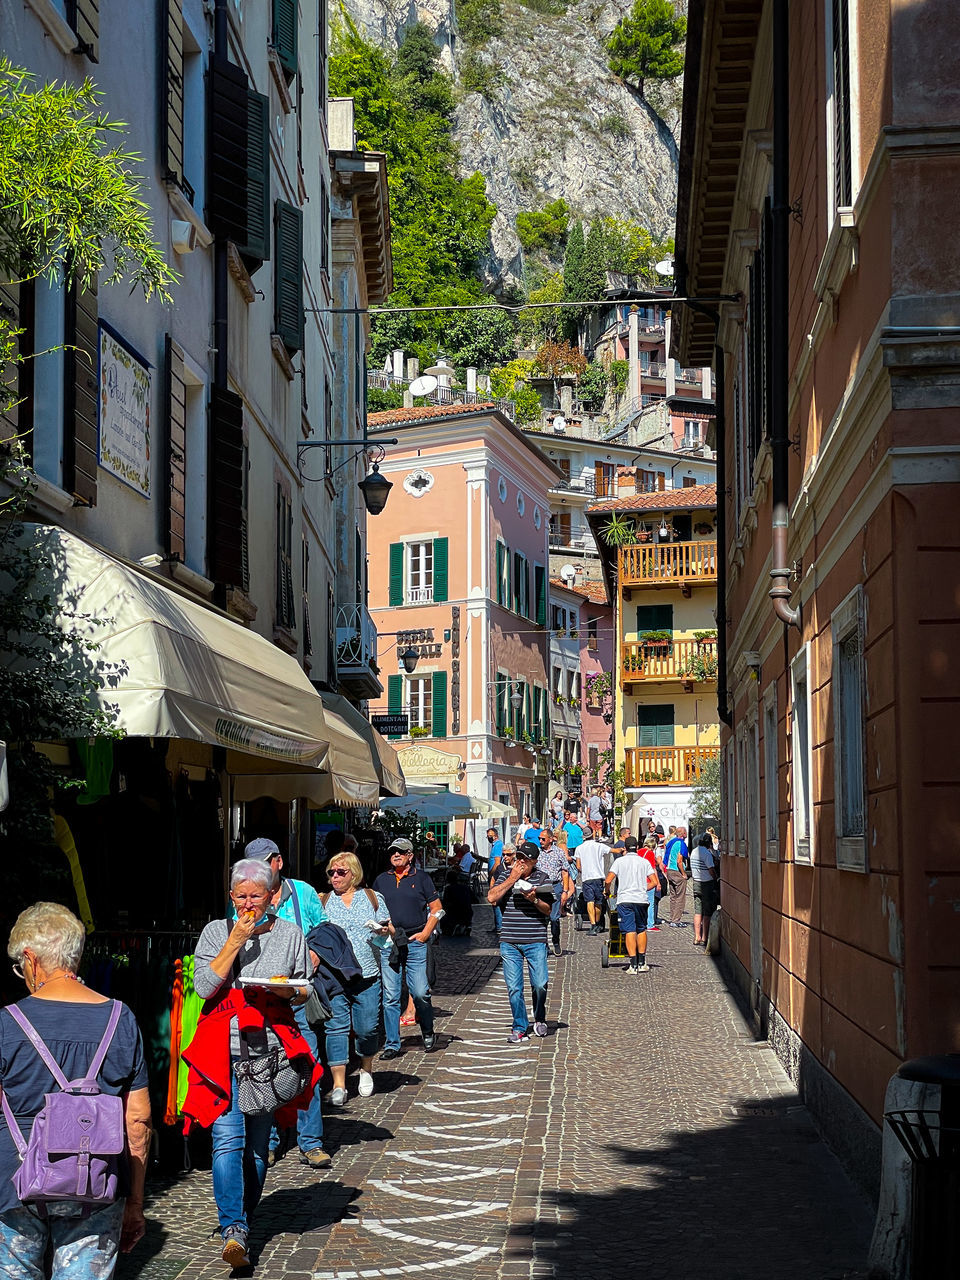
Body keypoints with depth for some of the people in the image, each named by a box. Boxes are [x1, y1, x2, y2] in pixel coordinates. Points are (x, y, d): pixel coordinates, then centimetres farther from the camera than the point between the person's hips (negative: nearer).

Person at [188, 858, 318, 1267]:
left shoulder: (290, 934, 9)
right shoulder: (216, 931, 5)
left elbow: (304, 990, 17)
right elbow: (204, 987, -6)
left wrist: (289, 989, -6)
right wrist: (236, 941, -10)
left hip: (270, 1050, 2)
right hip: (224, 1051, -2)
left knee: (257, 1142, 7)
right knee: (228, 1138, -14)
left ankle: (242, 1219, 22)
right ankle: (234, 1230, -20)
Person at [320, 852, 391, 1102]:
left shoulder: (372, 898, 10)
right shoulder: (324, 901, 10)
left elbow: (389, 931, 16)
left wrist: (384, 930, -7)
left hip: (367, 974, 0)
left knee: (367, 1028, 3)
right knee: (336, 1027, -5)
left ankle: (366, 1071, 29)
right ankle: (338, 1085, -3)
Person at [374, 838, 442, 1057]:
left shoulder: (421, 878, 7)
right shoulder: (381, 880, 14)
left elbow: (436, 907, 8)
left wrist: (426, 932, -2)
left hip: (415, 942, -2)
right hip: (388, 944, 2)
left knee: (420, 993, -5)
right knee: (390, 997, 0)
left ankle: (428, 1033, 19)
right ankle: (392, 1044, 5)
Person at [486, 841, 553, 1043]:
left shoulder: (541, 878, 5)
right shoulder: (505, 875, 6)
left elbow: (548, 910, 3)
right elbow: (492, 898, -9)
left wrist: (534, 900, -17)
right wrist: (512, 879, -11)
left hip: (536, 941, -1)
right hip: (509, 941, 1)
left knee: (540, 984, -6)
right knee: (514, 987, -1)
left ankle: (539, 1019, 21)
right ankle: (519, 1028, 9)